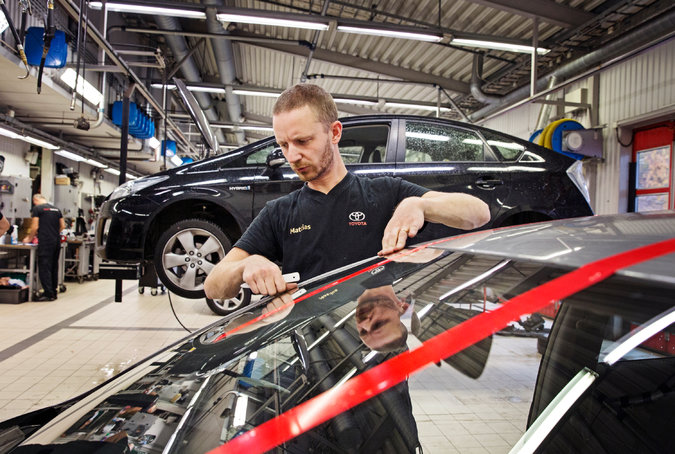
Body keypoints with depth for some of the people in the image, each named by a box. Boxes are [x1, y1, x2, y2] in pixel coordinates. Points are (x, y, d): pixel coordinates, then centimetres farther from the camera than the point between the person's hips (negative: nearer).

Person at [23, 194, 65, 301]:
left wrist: (29, 238, 9)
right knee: (54, 267, 12)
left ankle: (48, 294, -9)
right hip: (57, 241, 6)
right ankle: (53, 292, 16)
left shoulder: (37, 208, -2)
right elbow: (62, 226, 14)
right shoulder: (56, 209, 15)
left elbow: (35, 226, -5)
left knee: (44, 267, -5)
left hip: (45, 242, -6)